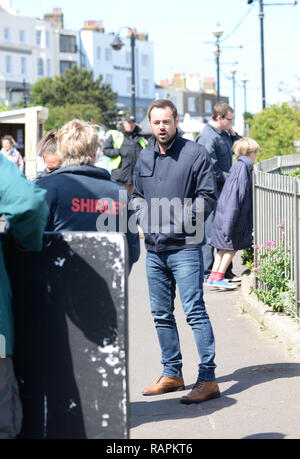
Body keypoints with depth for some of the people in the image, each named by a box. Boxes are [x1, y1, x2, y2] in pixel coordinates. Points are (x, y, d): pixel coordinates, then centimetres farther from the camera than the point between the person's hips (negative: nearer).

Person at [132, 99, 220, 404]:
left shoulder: (194, 154, -5)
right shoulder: (144, 157, 13)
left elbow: (207, 197, -6)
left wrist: (179, 218, -16)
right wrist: (143, 216, 4)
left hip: (184, 247, -6)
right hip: (153, 249, 7)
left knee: (195, 311, -9)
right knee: (161, 315, 12)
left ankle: (207, 378, -7)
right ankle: (172, 373, 23)